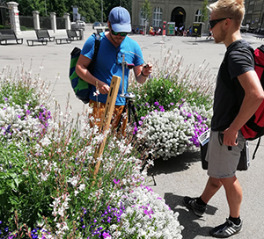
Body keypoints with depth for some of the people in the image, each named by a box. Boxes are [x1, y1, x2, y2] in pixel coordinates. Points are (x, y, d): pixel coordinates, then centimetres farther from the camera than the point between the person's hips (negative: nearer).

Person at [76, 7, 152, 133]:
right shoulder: (95, 41, -3)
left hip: (121, 104, 3)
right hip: (98, 102, -3)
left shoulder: (133, 46, 5)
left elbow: (139, 79, 10)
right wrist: (98, 83, -20)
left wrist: (144, 74, -14)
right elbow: (80, 68, -5)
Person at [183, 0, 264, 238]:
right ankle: (200, 204, 42)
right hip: (223, 125, 9)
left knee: (227, 176, 9)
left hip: (227, 129, -9)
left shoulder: (237, 54, -22)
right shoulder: (239, 50, 8)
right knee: (216, 171, 22)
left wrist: (233, 128, -26)